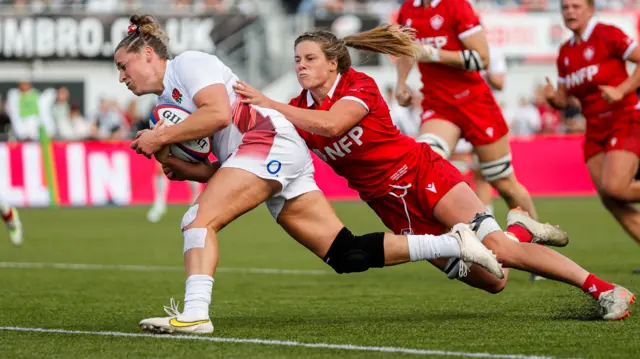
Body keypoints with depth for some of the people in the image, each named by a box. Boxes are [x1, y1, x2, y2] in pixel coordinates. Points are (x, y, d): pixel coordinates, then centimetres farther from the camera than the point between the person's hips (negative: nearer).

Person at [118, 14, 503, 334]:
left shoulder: (187, 63, 1)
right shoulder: (167, 104, 26)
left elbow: (217, 113, -17)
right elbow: (219, 171, 20)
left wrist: (161, 137, -8)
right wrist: (171, 162, 4)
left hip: (268, 138, -9)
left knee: (199, 221, -18)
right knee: (347, 255, 0)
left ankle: (194, 313, -30)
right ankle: (453, 243, 1)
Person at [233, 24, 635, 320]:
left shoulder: (358, 85, -15)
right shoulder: (300, 108, 3)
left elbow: (330, 124, -34)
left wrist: (268, 103, -33)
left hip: (421, 174, -5)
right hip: (390, 203, 5)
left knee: (498, 249, -20)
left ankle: (602, 288, -14)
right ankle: (520, 229, 24)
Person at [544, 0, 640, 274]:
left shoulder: (608, 35, -8)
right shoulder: (565, 52, 12)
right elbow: (563, 99, 16)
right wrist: (552, 97, -7)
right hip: (595, 129, 7)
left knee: (614, 187, -24)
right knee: (609, 200, -4)